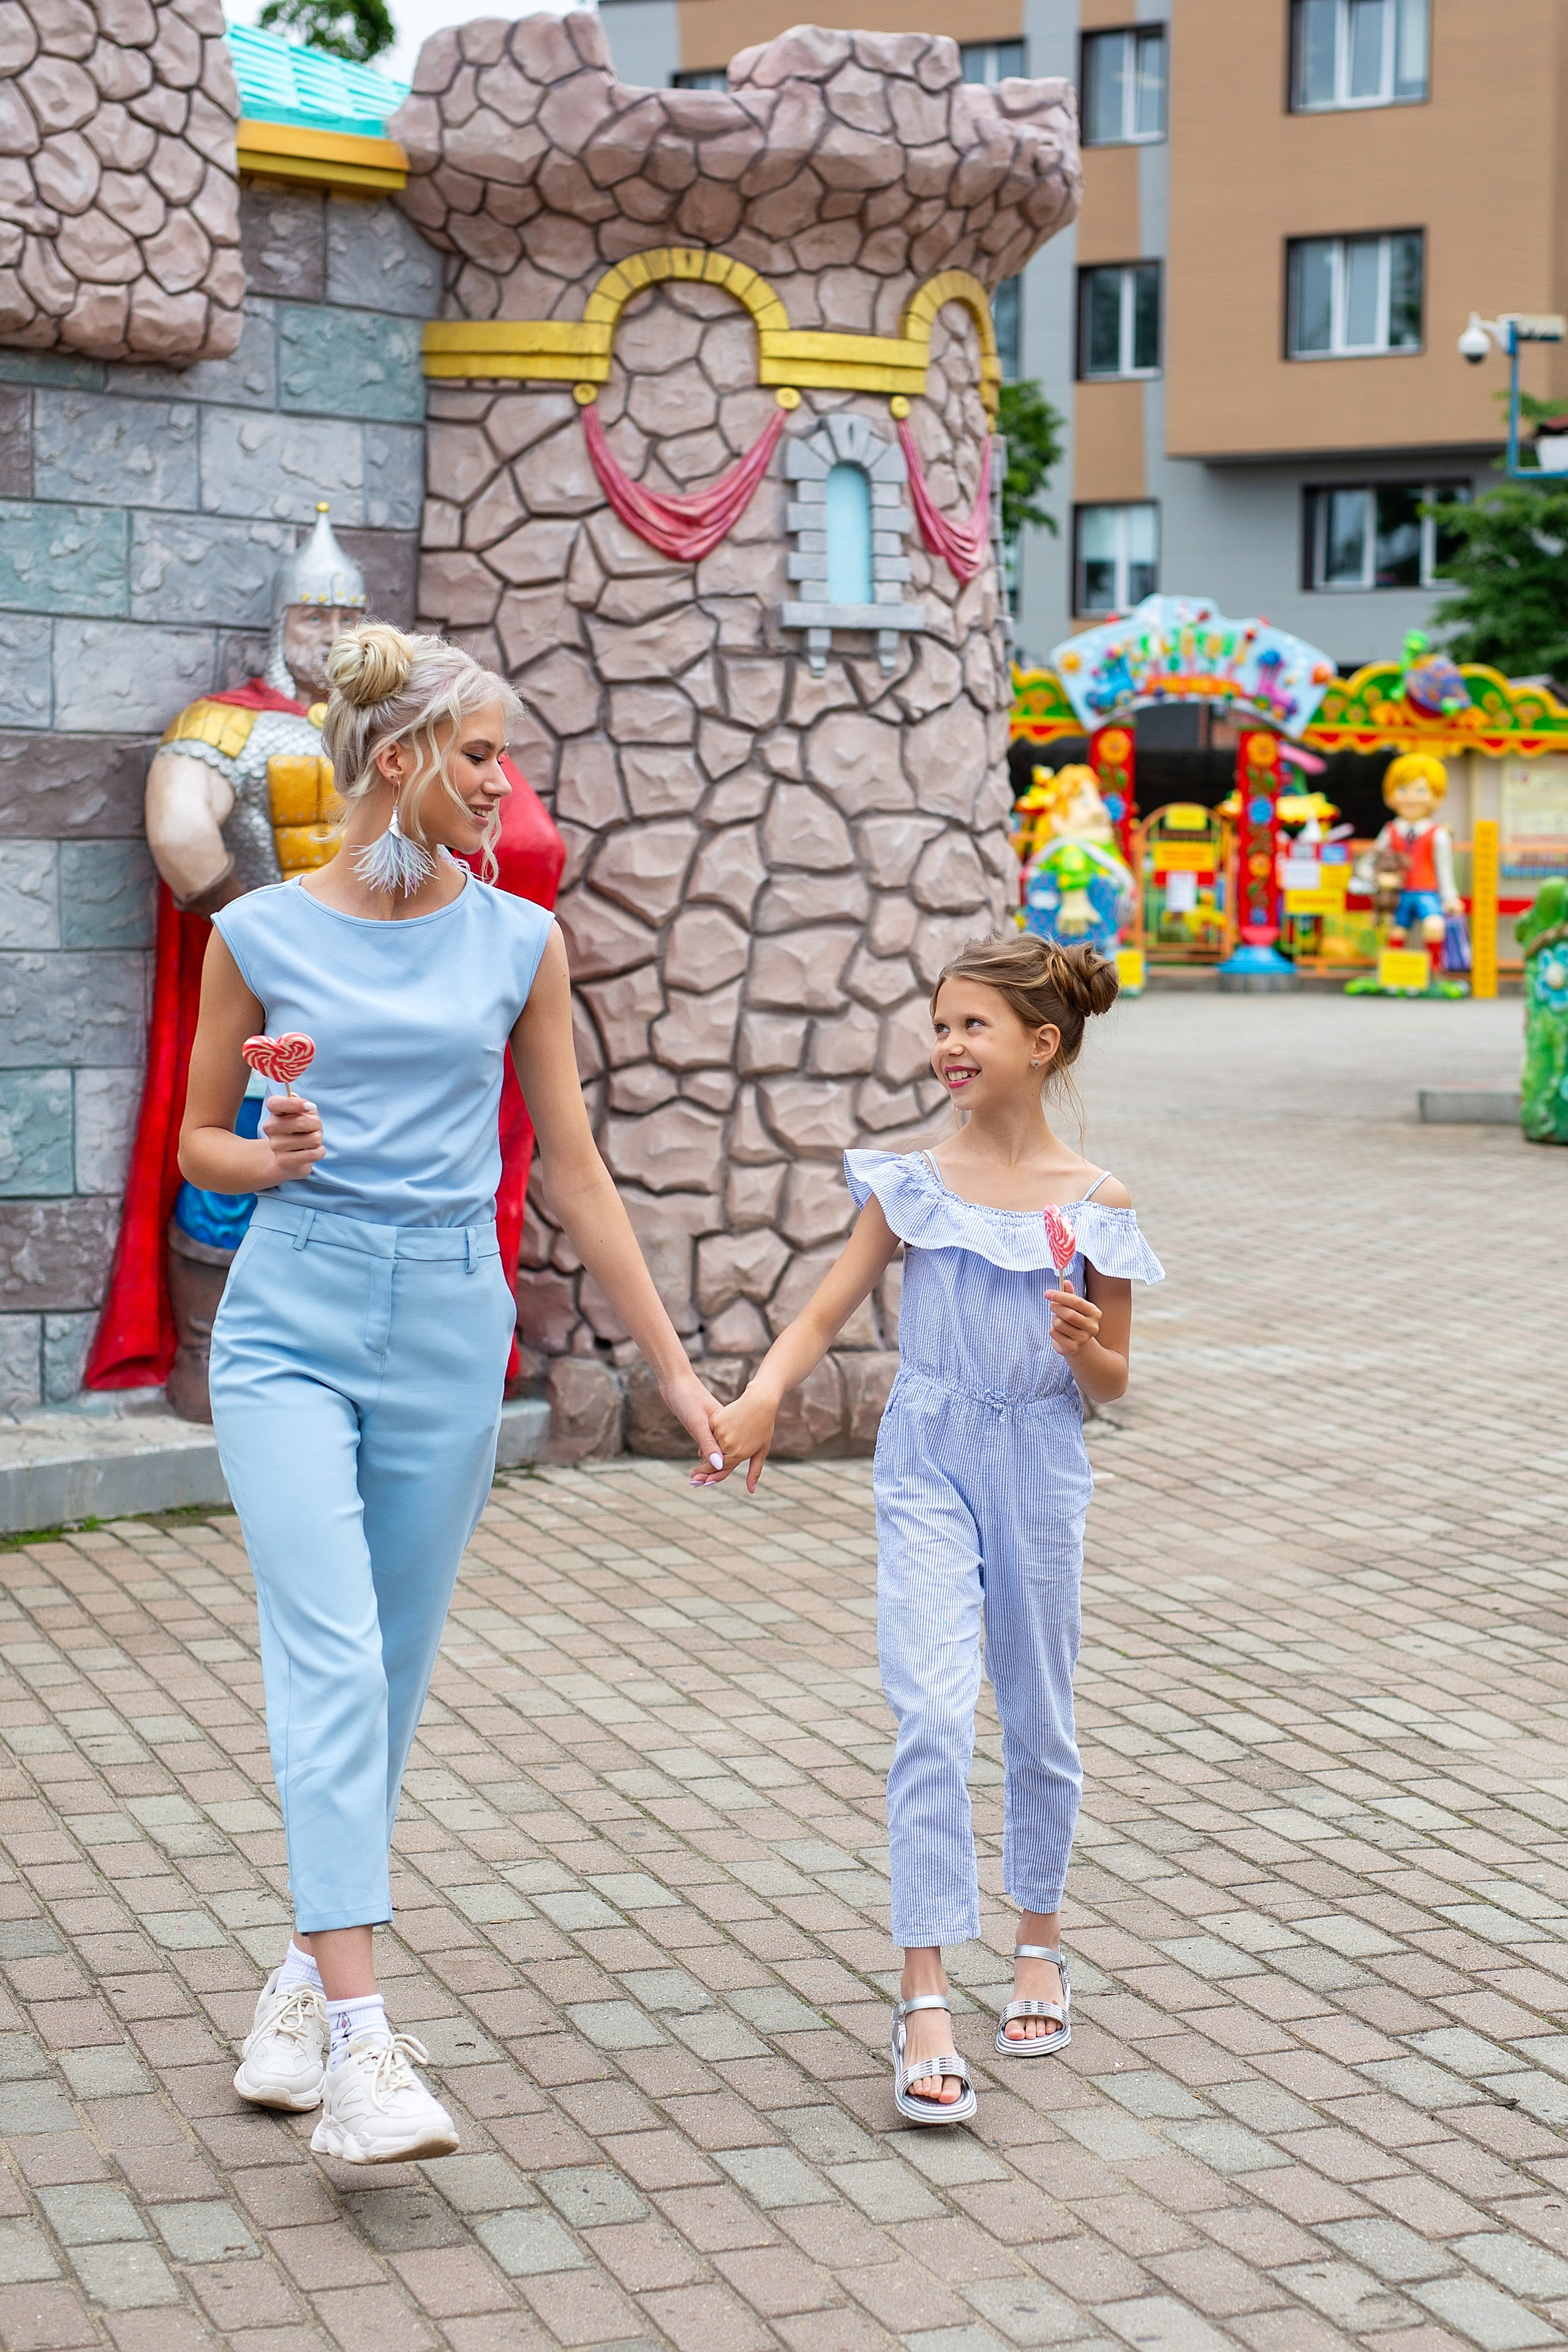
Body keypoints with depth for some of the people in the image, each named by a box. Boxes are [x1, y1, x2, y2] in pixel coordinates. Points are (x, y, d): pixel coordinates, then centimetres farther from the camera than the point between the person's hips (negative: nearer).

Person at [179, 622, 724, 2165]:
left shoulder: (518, 942, 5)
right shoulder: (262, 933, 0)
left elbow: (574, 1172, 8)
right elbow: (199, 1139, 10)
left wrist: (673, 1369, 7)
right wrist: (272, 1156, -13)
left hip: (448, 1329, 3)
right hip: (291, 1320, -2)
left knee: (390, 1673, 8)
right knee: (330, 1659, -15)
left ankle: (308, 1974, 25)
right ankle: (359, 2041, -19)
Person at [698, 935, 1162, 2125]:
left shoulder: (1096, 1205, -1)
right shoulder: (910, 1183, 0)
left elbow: (1111, 1381, 6)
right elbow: (825, 1315, -2)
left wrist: (1084, 1347, -17)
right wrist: (761, 1395, -20)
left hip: (1040, 1472, 1)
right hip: (928, 1464, -1)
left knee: (1039, 1722, 13)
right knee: (932, 1719, -13)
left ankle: (1039, 1939, 36)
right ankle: (925, 2000, -11)